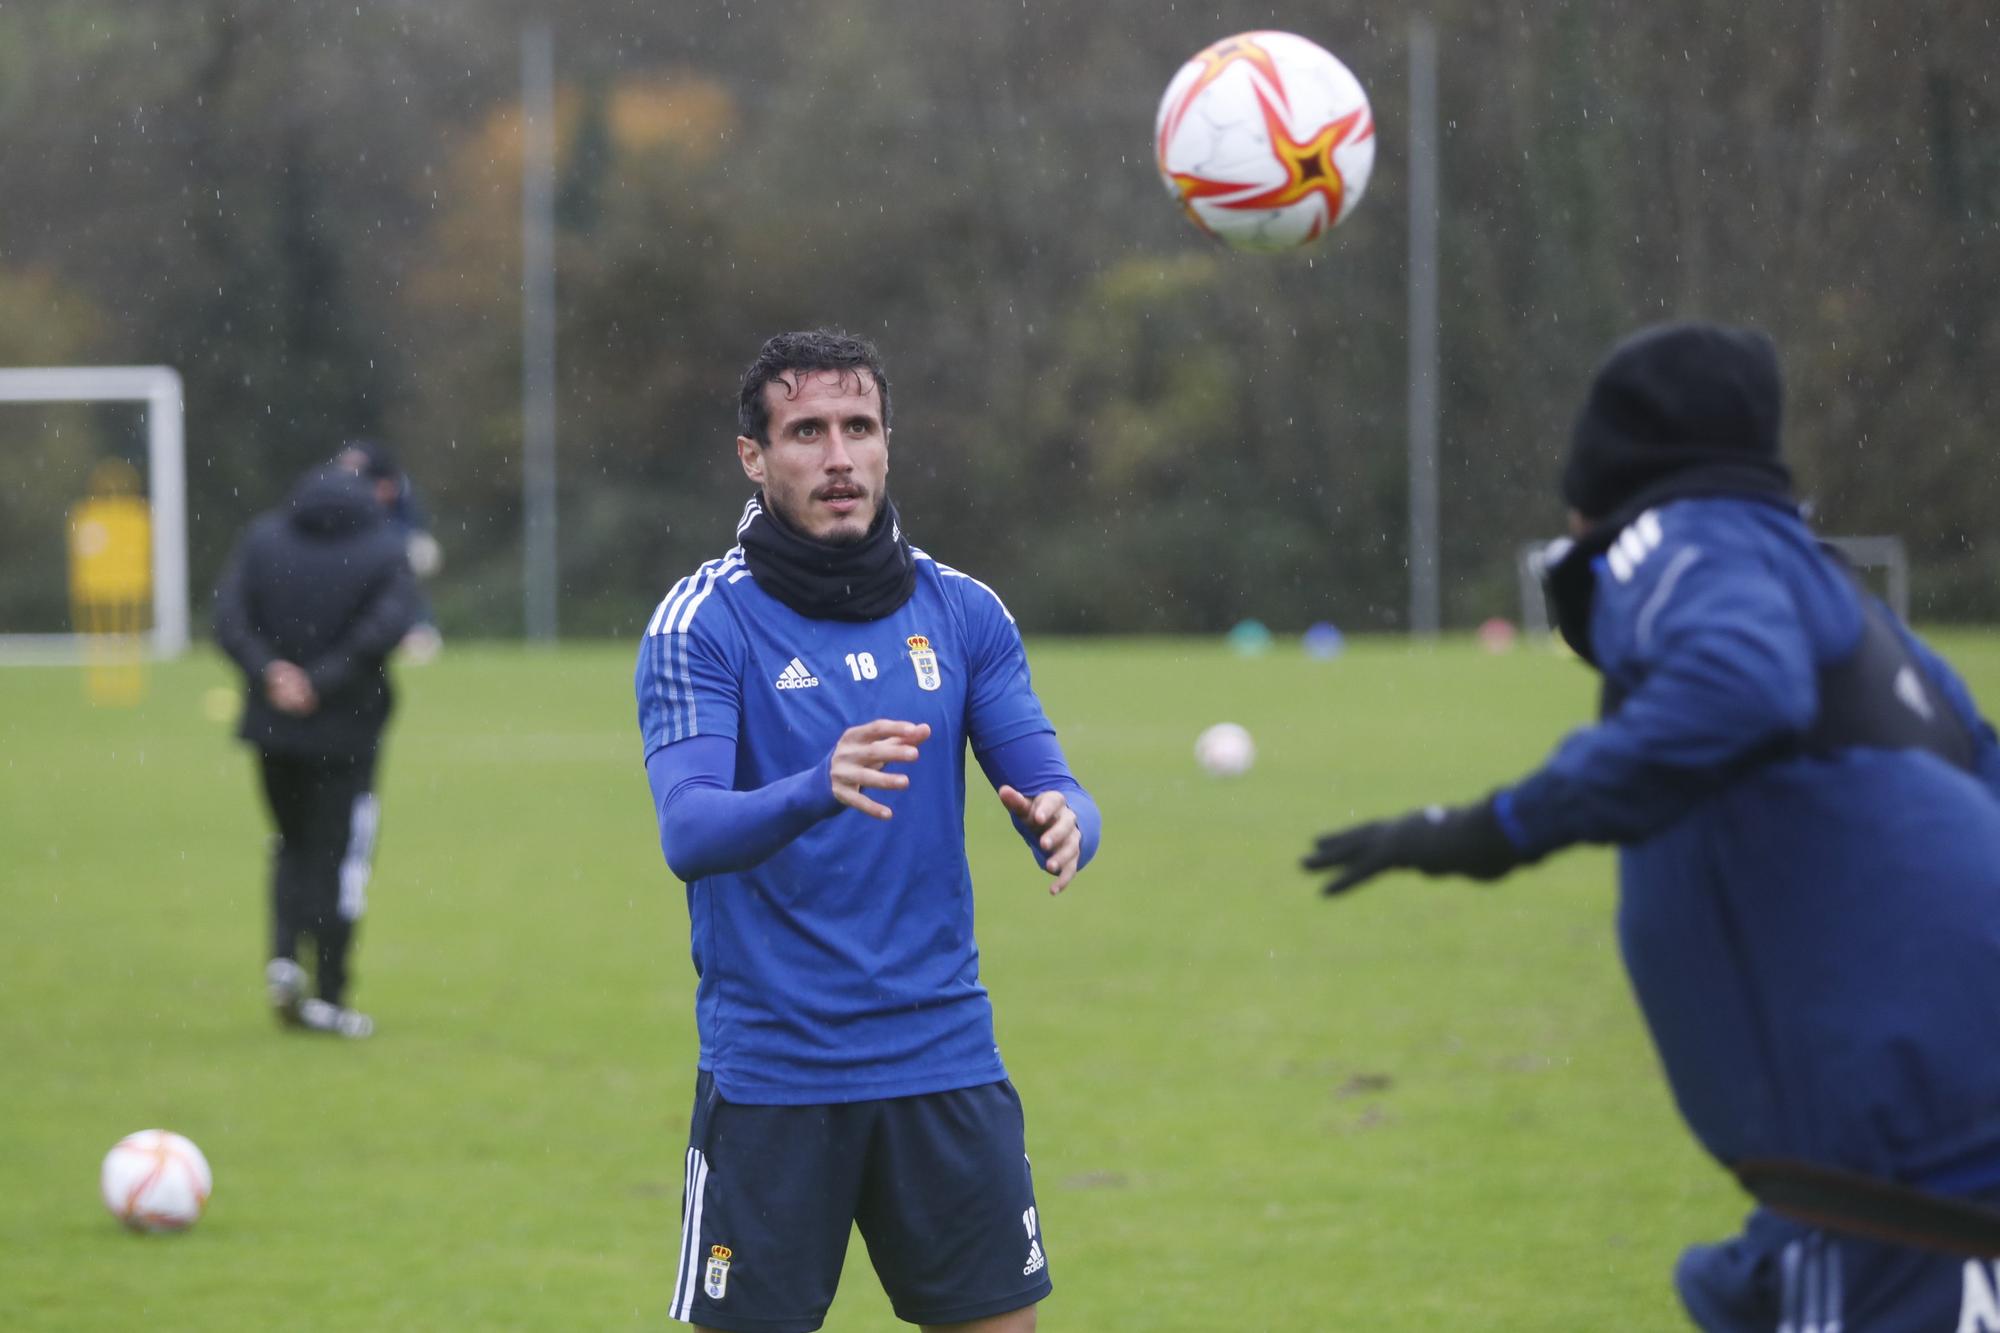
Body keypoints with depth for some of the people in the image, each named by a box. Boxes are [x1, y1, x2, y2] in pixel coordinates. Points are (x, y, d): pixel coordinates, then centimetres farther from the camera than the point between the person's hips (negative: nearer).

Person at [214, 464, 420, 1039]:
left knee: (293, 845, 21)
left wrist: (270, 672, -14)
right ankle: (328, 997, 3)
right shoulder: (384, 554, -7)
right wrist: (325, 682, -17)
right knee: (340, 858, 4)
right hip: (347, 728, -3)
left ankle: (284, 955, -1)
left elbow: (229, 619, -9)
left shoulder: (262, 542, 0)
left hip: (273, 726, 3)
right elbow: (387, 626, -20)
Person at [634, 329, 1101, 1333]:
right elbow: (687, 832, -19)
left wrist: (1063, 823, -21)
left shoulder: (961, 611, 7)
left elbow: (1050, 789, 4)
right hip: (769, 1079, -4)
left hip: (945, 1061, 4)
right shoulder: (703, 624, -6)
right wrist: (819, 790, -39)